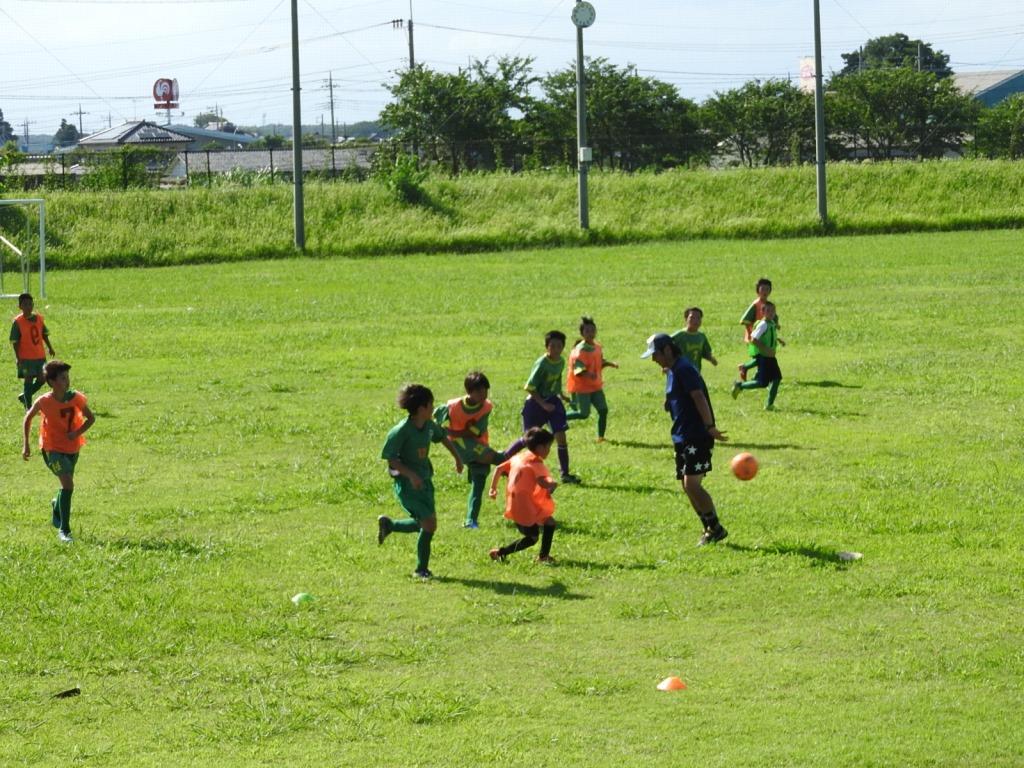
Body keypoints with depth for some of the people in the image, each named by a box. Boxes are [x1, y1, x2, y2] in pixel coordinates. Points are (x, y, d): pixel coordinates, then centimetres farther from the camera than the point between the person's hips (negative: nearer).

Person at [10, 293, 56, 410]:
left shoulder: (39, 318, 5)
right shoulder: (17, 322, -10)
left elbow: (44, 334, 17)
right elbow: (15, 341, -10)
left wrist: (50, 348, 12)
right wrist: (18, 358, -14)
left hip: (40, 356, 5)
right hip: (26, 357, -5)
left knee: (41, 379, 6)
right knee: (28, 379, -3)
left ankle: (24, 397, 26)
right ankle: (28, 406, 7)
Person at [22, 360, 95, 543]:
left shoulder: (76, 398, -12)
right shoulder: (44, 402, -17)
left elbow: (90, 418, 1)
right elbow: (28, 418, 1)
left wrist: (78, 432, -17)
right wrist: (25, 444, 3)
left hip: (72, 448, 4)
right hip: (52, 449, -4)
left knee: (67, 485, 19)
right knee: (68, 484, -20)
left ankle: (57, 507, 55)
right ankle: (64, 530, -13)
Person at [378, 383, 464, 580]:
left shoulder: (429, 426, 2)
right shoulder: (401, 431, -20)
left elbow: (442, 437, 24)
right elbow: (391, 459, -18)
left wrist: (457, 457, 28)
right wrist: (410, 475, -28)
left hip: (424, 481, 8)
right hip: (406, 484, -8)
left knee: (424, 524, 11)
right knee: (429, 523, -15)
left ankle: (388, 524, 36)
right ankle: (421, 569, 0)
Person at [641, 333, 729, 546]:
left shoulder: (684, 369, -14)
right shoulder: (672, 371, 17)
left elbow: (699, 397, -23)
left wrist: (709, 427, -29)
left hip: (697, 438, -10)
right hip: (682, 438, 10)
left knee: (692, 485, -14)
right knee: (688, 487, 10)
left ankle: (716, 528, -5)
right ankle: (709, 529, 16)